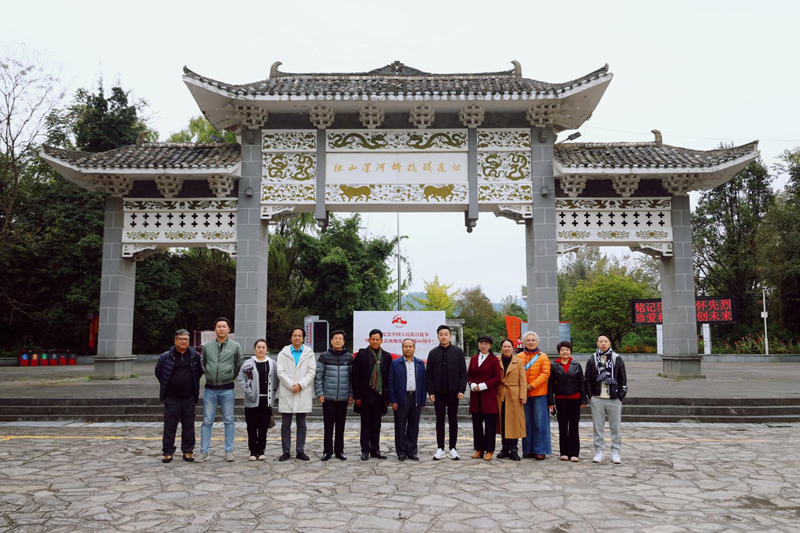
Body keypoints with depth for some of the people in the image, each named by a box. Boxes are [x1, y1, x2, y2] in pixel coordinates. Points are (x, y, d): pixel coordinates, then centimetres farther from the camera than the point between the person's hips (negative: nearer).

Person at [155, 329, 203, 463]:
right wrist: (166, 384, 9)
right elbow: (158, 371, 11)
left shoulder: (195, 356, 3)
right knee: (169, 426, 3)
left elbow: (200, 371, 17)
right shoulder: (166, 356, -3)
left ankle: (188, 451, 17)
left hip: (189, 398, 2)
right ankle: (168, 452, 13)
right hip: (171, 397, -1)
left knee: (188, 426, 7)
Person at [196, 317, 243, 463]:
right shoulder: (207, 346, 4)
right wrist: (209, 375, 8)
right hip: (210, 389, 1)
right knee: (207, 421, 4)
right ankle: (204, 452, 10)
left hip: (227, 389, -1)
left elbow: (239, 365, 6)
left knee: (229, 421, 5)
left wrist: (231, 377, 6)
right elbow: (203, 364, 15)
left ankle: (229, 451, 13)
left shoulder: (235, 346, 0)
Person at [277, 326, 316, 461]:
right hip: (286, 393, 0)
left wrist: (300, 385, -13)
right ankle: (286, 452, 10)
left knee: (302, 425, 6)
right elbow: (280, 372, -3)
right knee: (285, 425, 3)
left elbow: (311, 371, -1)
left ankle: (300, 451, 13)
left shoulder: (309, 353, 6)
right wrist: (292, 385, -13)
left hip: (303, 394, 1)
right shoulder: (283, 353, 5)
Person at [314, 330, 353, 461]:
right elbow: (318, 376, -1)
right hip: (328, 397, -1)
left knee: (340, 425, 7)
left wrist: (352, 394, 3)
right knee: (328, 425, 4)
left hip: (343, 397, 1)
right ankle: (327, 450, 14)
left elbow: (352, 376, 7)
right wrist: (319, 393, -6)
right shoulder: (324, 356, 0)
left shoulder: (349, 357, 6)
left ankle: (339, 450, 17)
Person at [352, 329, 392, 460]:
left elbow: (389, 378, 8)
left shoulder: (386, 357, 8)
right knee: (366, 424, 4)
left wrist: (388, 397, 3)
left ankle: (375, 450, 18)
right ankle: (365, 450, 11)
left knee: (376, 425, 10)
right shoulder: (362, 355, -1)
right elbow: (355, 376, -4)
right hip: (366, 395, -3)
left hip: (380, 395, 3)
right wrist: (357, 396, -9)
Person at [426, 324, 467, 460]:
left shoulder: (458, 351, 1)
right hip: (438, 393, 1)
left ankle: (453, 448, 15)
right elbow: (429, 374, 4)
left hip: (453, 392, -1)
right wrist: (431, 391, -4)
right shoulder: (433, 353, 5)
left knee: (453, 420, 7)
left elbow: (463, 372, 0)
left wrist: (461, 389, -8)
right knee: (440, 421, 7)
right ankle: (440, 449, 13)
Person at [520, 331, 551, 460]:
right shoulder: (519, 357, 9)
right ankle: (528, 450, 14)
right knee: (526, 422, 6)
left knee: (540, 422, -1)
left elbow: (545, 373, -5)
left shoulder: (543, 357, 4)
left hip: (539, 393, -2)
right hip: (524, 393, 2)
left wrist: (532, 385, -13)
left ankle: (540, 450, 6)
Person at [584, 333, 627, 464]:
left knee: (615, 427, 4)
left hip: (614, 399, -1)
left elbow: (623, 379, 6)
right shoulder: (592, 360, 8)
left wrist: (621, 395, -2)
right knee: (598, 427, 5)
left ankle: (616, 452, 13)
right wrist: (590, 396, 1)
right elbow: (587, 380, 9)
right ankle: (599, 451, 14)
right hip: (597, 399, 1)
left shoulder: (617, 359, 5)